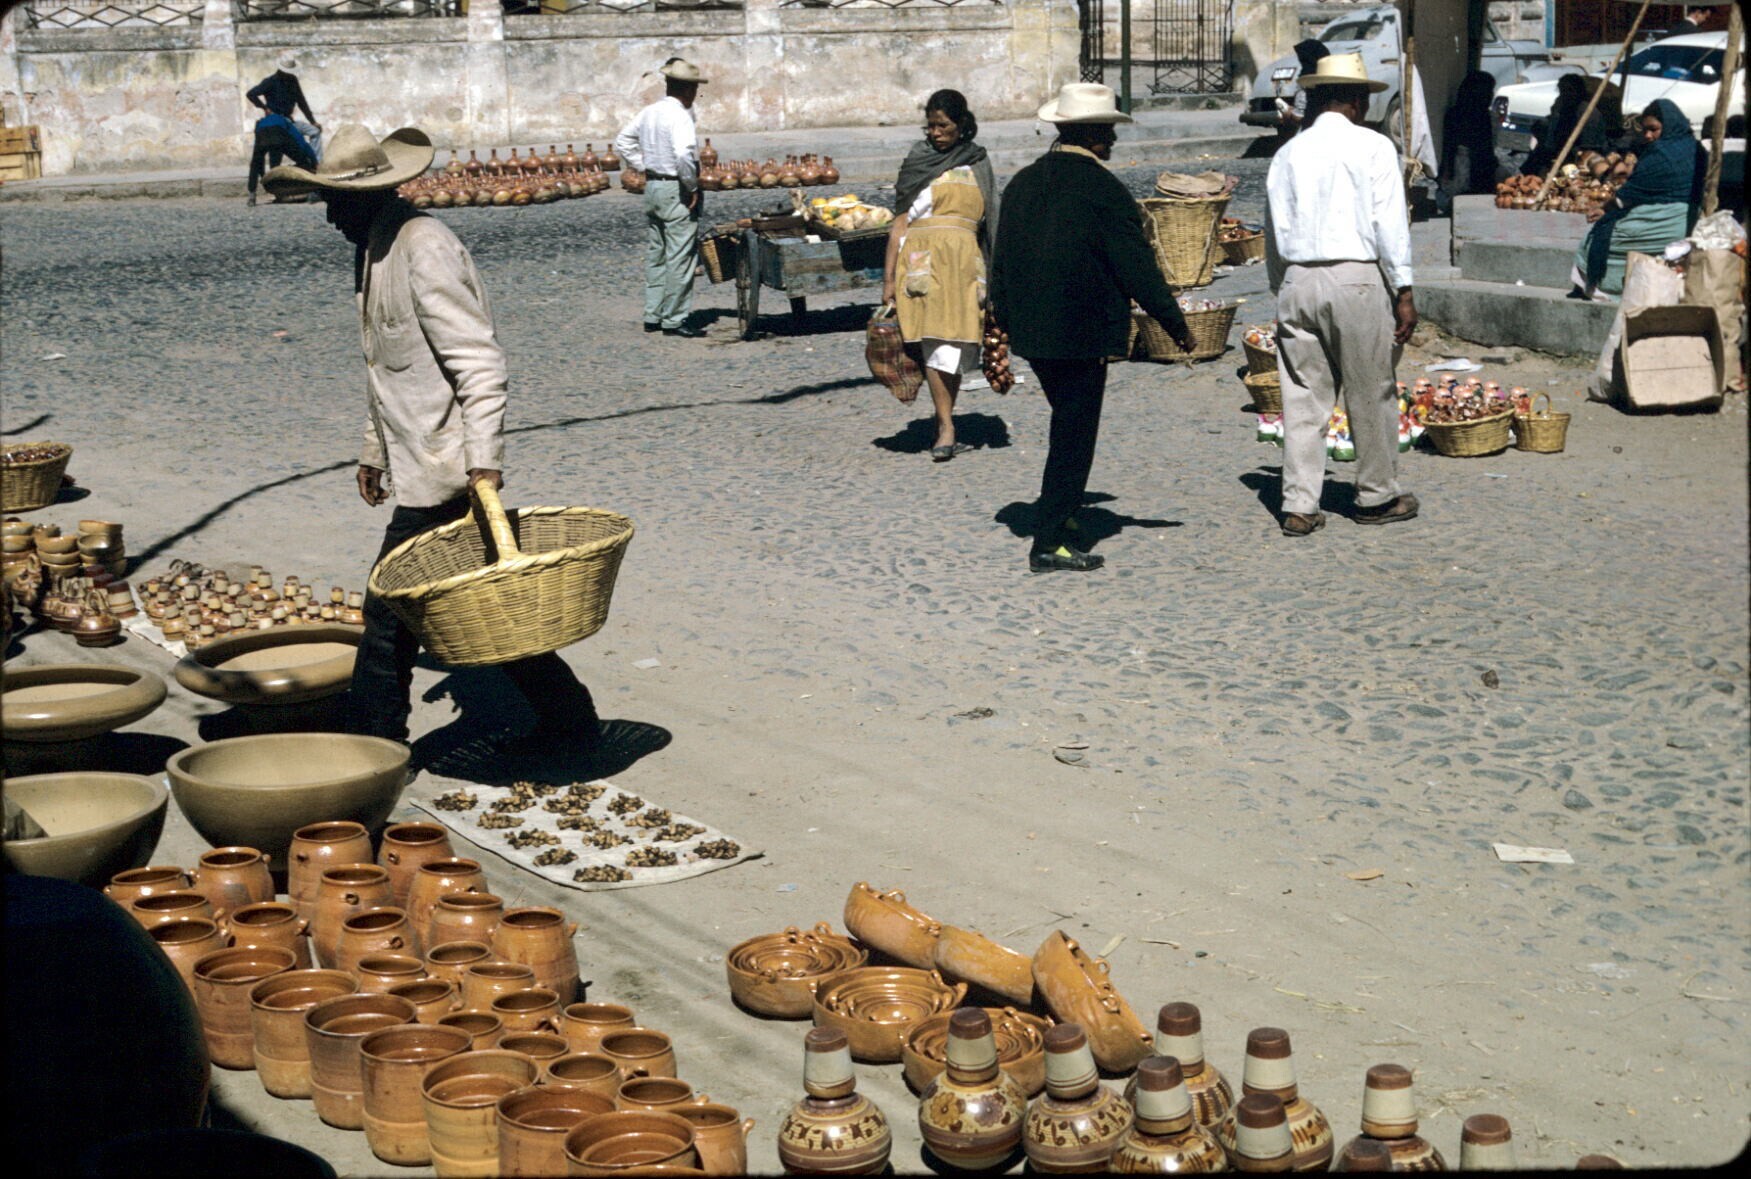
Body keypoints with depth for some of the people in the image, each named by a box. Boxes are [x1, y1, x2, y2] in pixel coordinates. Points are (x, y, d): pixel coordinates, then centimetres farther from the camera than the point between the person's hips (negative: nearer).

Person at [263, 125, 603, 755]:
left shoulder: (424, 249, -17)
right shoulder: (374, 250, 13)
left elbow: (479, 362, -23)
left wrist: (484, 462, -27)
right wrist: (375, 450, 26)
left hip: (438, 471, -10)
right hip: (418, 464, 10)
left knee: (389, 613, -2)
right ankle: (569, 719, 20)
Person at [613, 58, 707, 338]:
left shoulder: (649, 112, 9)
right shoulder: (679, 116, -17)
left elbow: (623, 141, 18)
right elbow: (684, 154, -30)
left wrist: (644, 168, 15)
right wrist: (692, 187, -18)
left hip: (652, 186, 9)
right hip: (676, 191, -9)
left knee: (655, 255, 14)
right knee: (680, 257, -3)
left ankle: (653, 315, 19)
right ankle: (674, 319, -1)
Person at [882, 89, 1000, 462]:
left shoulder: (978, 163, 16)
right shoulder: (918, 162, 9)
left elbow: (990, 221, 20)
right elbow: (900, 223, 6)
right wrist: (888, 278, -1)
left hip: (963, 262, 2)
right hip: (922, 260, -2)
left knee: (951, 348, -5)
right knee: (936, 347, -10)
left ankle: (943, 426, 7)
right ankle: (946, 428, -8)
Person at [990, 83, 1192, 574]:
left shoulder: (1022, 183, 8)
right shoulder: (1102, 189, -14)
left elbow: (1001, 261, 12)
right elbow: (1136, 265, -12)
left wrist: (1006, 321, 21)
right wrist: (1174, 322, -3)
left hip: (1030, 329, 7)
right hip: (1083, 331, -7)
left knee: (1069, 424, 24)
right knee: (1074, 435, 1)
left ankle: (1057, 512, 32)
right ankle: (1050, 542, 2)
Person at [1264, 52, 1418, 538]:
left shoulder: (1288, 155, 12)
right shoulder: (1372, 146, -1)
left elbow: (1274, 233, 13)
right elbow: (1390, 224, -7)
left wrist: (1281, 294, 20)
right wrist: (1403, 293, -5)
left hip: (1296, 280, 4)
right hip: (1357, 278, -4)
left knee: (1302, 397, 5)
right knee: (1371, 394, 8)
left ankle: (1299, 506, 4)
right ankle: (1377, 497, 19)